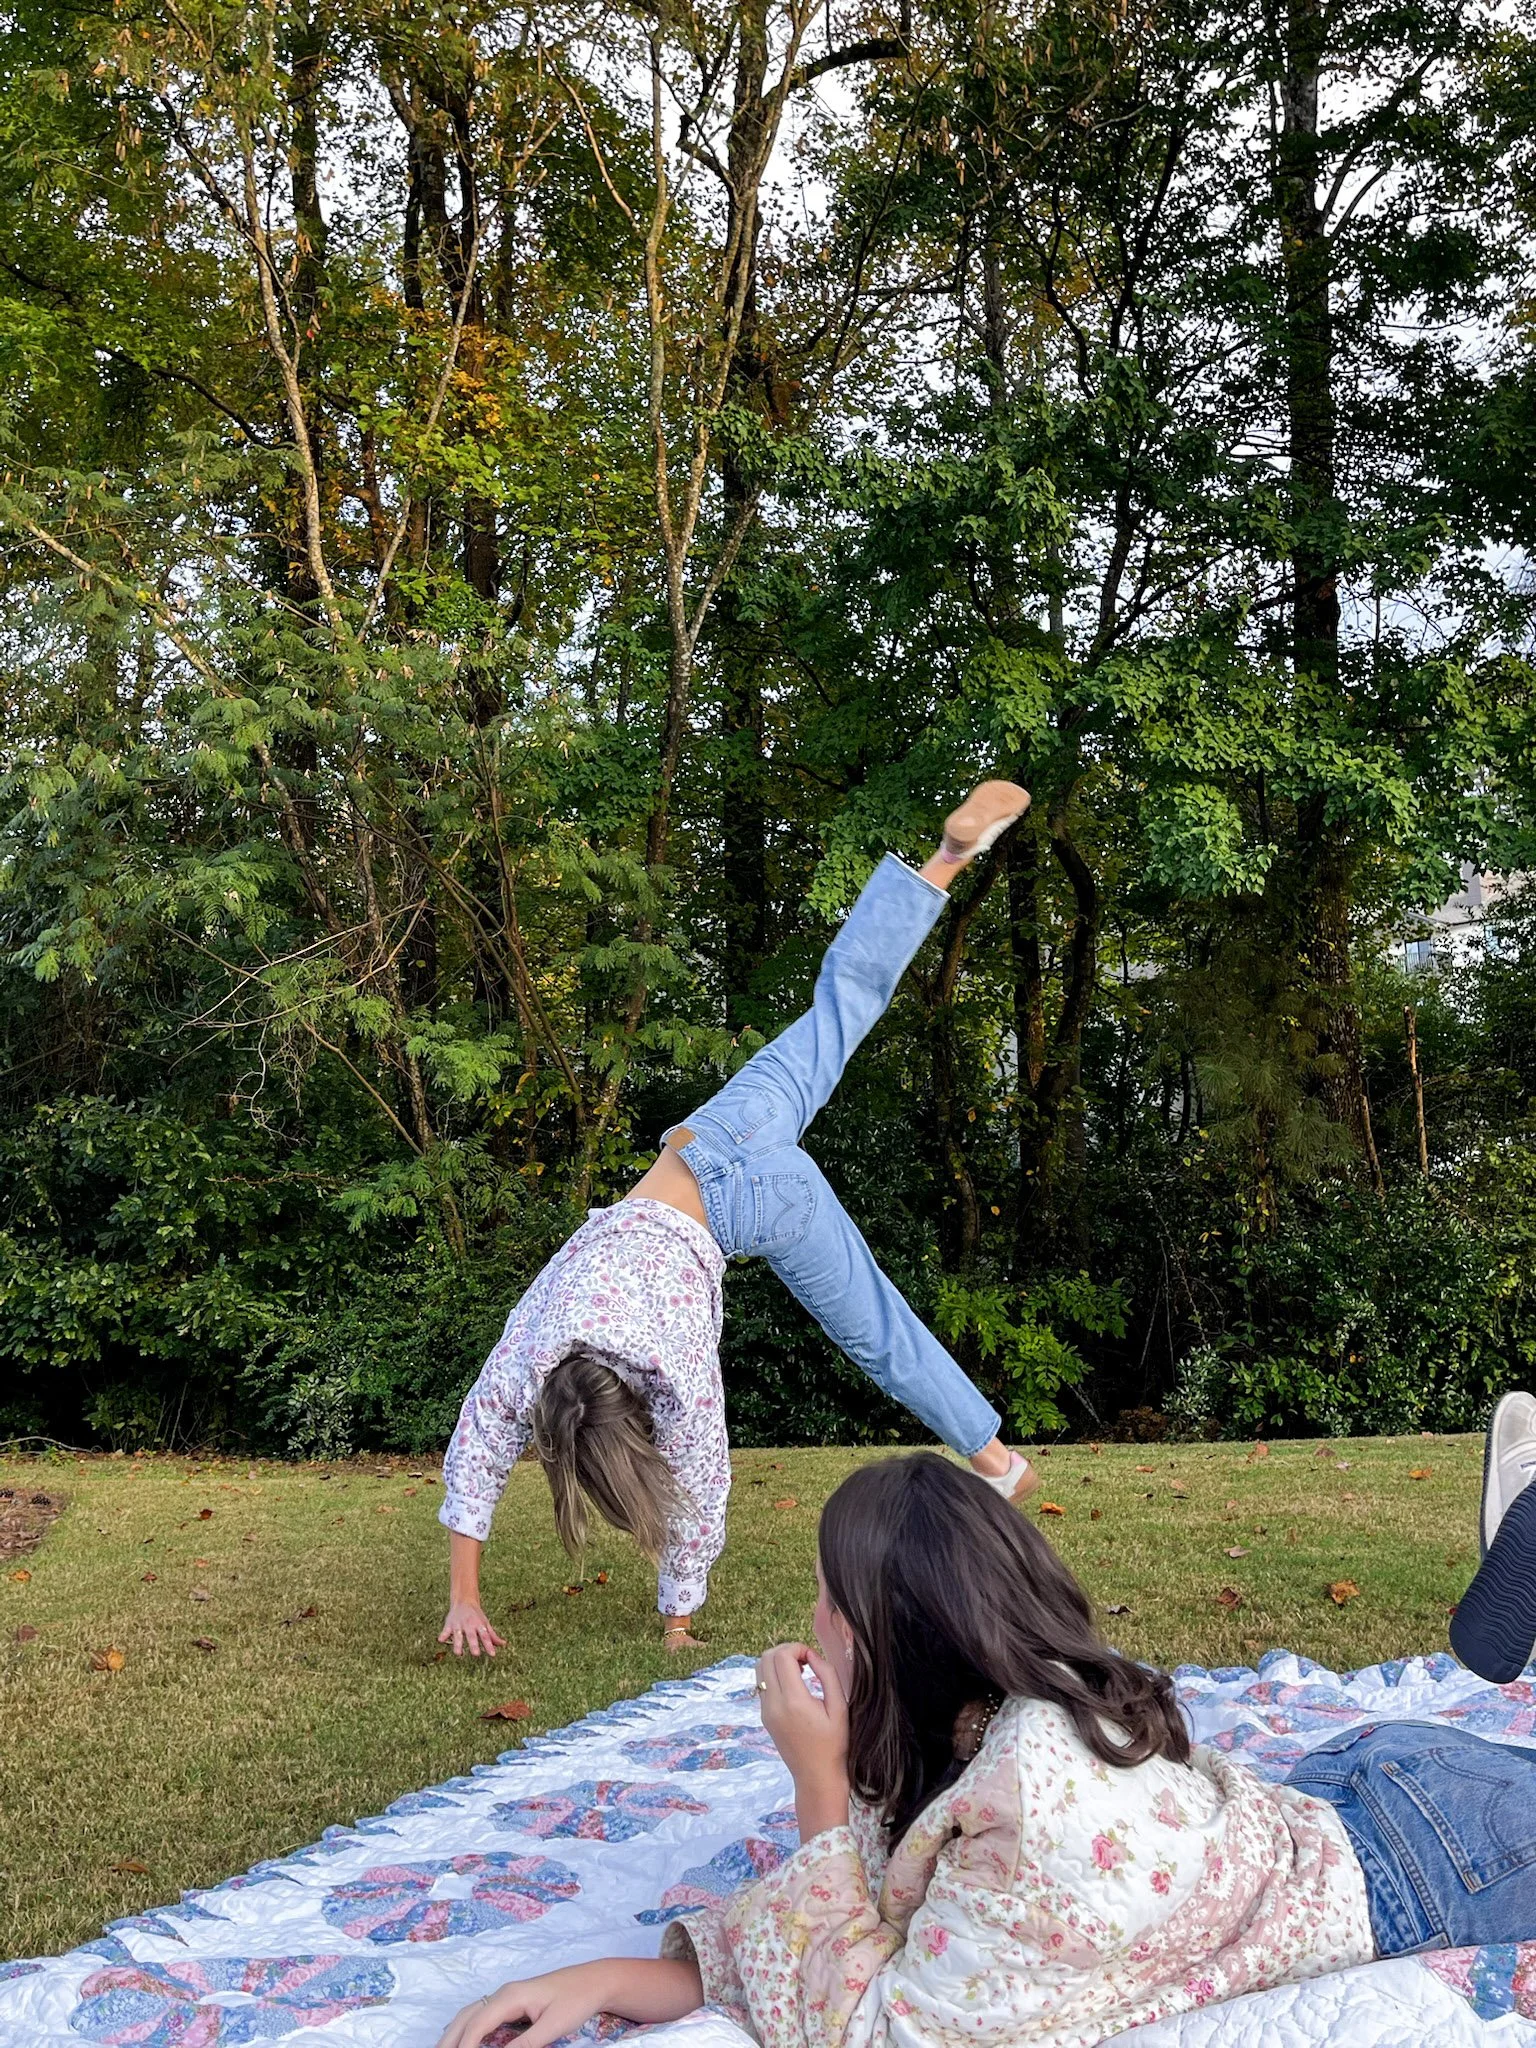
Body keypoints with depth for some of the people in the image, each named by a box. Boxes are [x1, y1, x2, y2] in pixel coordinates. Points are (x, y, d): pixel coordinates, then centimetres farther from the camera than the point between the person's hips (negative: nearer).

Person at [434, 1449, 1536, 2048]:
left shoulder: (1035, 1811, -39)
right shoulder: (1045, 1697, -14)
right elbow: (883, 1923, -9)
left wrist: (821, 1785, -29)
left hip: (1417, 1855, -5)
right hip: (1344, 1796, 6)